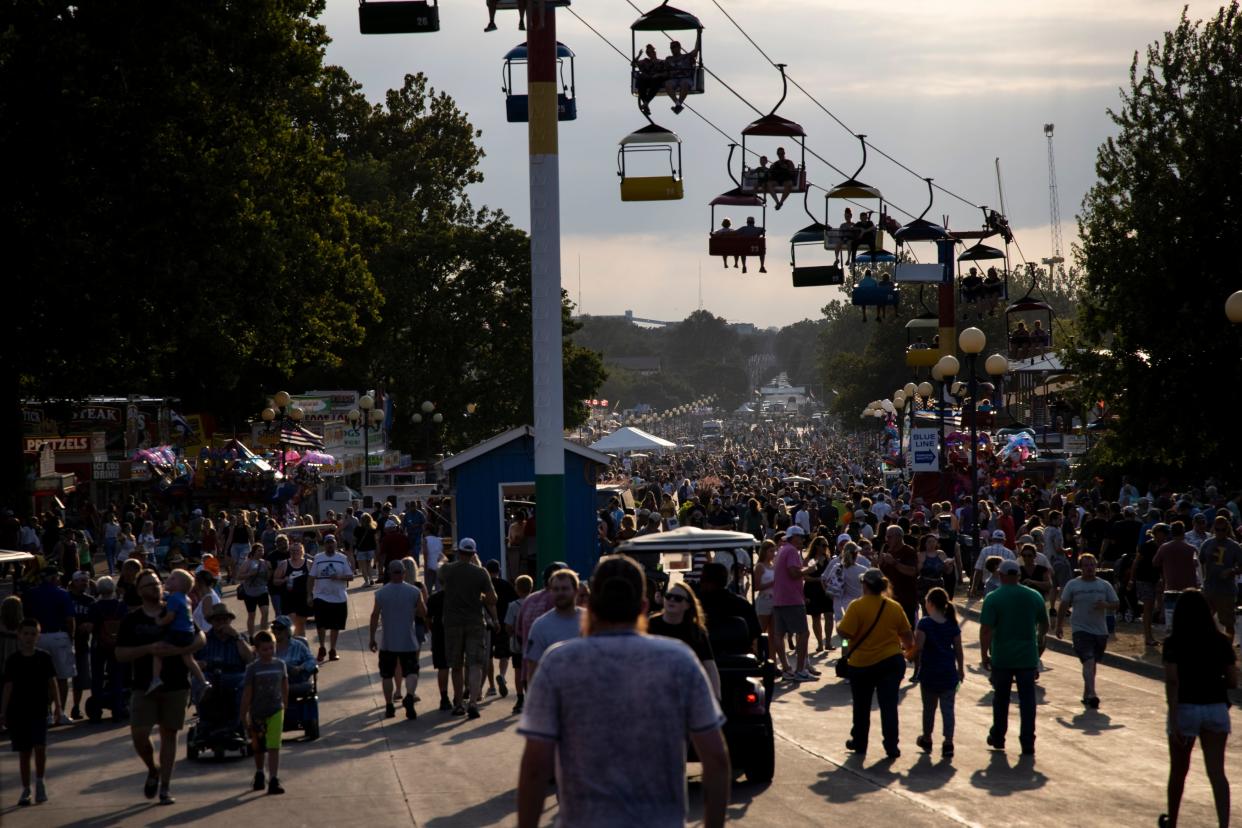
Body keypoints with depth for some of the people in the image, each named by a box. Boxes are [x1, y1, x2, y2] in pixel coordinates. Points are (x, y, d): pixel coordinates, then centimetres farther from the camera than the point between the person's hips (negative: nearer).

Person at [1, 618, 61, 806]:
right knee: (24, 752, 6)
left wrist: (57, 705, -1)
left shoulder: (44, 657, 1)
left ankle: (40, 781, 6)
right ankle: (26, 789, 15)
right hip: (18, 712, 0)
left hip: (39, 712, 0)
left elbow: (52, 682, 6)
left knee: (40, 747, -14)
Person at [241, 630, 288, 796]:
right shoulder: (253, 668, -9)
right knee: (258, 747, 17)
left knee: (274, 747, -11)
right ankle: (259, 774, 38)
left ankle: (274, 781, -16)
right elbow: (247, 693, -8)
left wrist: (284, 706, 15)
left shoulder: (280, 665, -1)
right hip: (257, 712, 0)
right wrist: (244, 716, -9)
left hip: (276, 711, 0)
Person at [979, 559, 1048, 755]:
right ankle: (1027, 743, 0)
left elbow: (986, 630, -14)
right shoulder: (1034, 596, 2)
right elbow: (1044, 626, 14)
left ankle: (998, 737, 25)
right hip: (1028, 657, 1)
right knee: (1027, 700, 4)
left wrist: (985, 654, -4)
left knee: (1001, 698, 15)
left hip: (1001, 658, -1)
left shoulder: (993, 598, -9)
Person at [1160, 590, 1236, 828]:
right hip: (1216, 708, 2)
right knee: (1217, 772, 2)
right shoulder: (1221, 642, 0)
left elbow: (1172, 681, -16)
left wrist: (1174, 720, -17)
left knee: (1178, 771, 16)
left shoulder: (1174, 642, -9)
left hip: (1186, 708, -2)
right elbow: (1232, 681, 1)